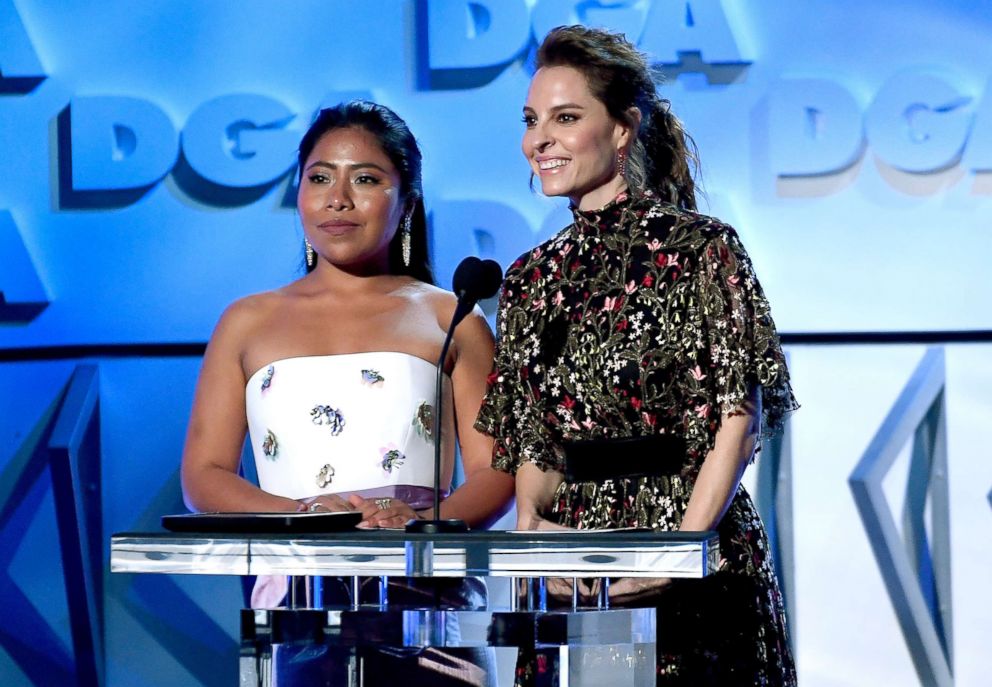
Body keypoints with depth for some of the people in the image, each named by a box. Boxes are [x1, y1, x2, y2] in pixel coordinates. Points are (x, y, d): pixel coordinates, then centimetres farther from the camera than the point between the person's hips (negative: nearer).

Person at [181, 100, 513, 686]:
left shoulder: (450, 320, 14)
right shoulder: (249, 324, 18)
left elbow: (498, 472, 6)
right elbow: (204, 475, 11)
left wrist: (426, 522, -15)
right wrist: (305, 514, -8)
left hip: (426, 599, -1)